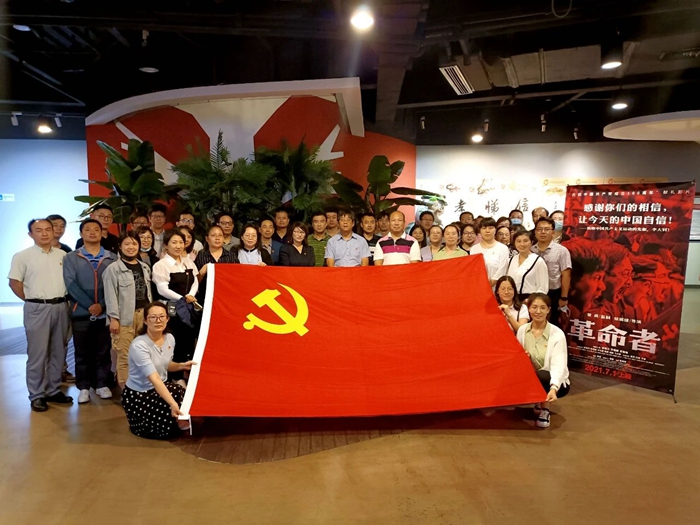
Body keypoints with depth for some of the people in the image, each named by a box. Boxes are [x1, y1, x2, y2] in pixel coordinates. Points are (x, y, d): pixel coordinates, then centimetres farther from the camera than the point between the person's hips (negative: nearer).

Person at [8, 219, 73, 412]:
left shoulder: (62, 255, 8)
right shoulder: (22, 256, -3)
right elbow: (14, 282, -2)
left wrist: (65, 299, 8)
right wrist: (32, 301, 0)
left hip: (60, 307, 4)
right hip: (37, 309, -4)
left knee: (58, 352, 11)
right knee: (37, 353, 0)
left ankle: (54, 390, 23)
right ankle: (36, 395, 11)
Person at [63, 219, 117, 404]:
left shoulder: (112, 258, 5)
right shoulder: (71, 258, 4)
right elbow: (71, 284, -6)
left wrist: (102, 305, -13)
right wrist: (90, 305, -15)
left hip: (105, 313, 1)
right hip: (81, 312, 0)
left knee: (103, 351, 8)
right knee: (82, 352, 8)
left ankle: (102, 384, 20)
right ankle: (83, 387, 18)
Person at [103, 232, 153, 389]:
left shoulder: (145, 267, 15)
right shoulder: (113, 268, -4)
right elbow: (110, 295, -8)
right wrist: (113, 318, -13)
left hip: (143, 313, 6)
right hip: (125, 316, -5)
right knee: (125, 356, -3)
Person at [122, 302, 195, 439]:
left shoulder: (170, 338, -5)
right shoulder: (139, 345, -28)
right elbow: (154, 379, -36)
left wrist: (182, 366, -7)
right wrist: (173, 404, -46)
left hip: (161, 388, 6)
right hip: (137, 395, -6)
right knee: (167, 427, -20)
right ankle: (139, 423, 10)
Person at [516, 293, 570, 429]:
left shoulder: (557, 334, -18)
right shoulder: (522, 330, -4)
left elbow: (558, 365, -29)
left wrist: (553, 388, -45)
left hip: (552, 382, -4)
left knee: (541, 376, -36)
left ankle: (545, 410, -6)